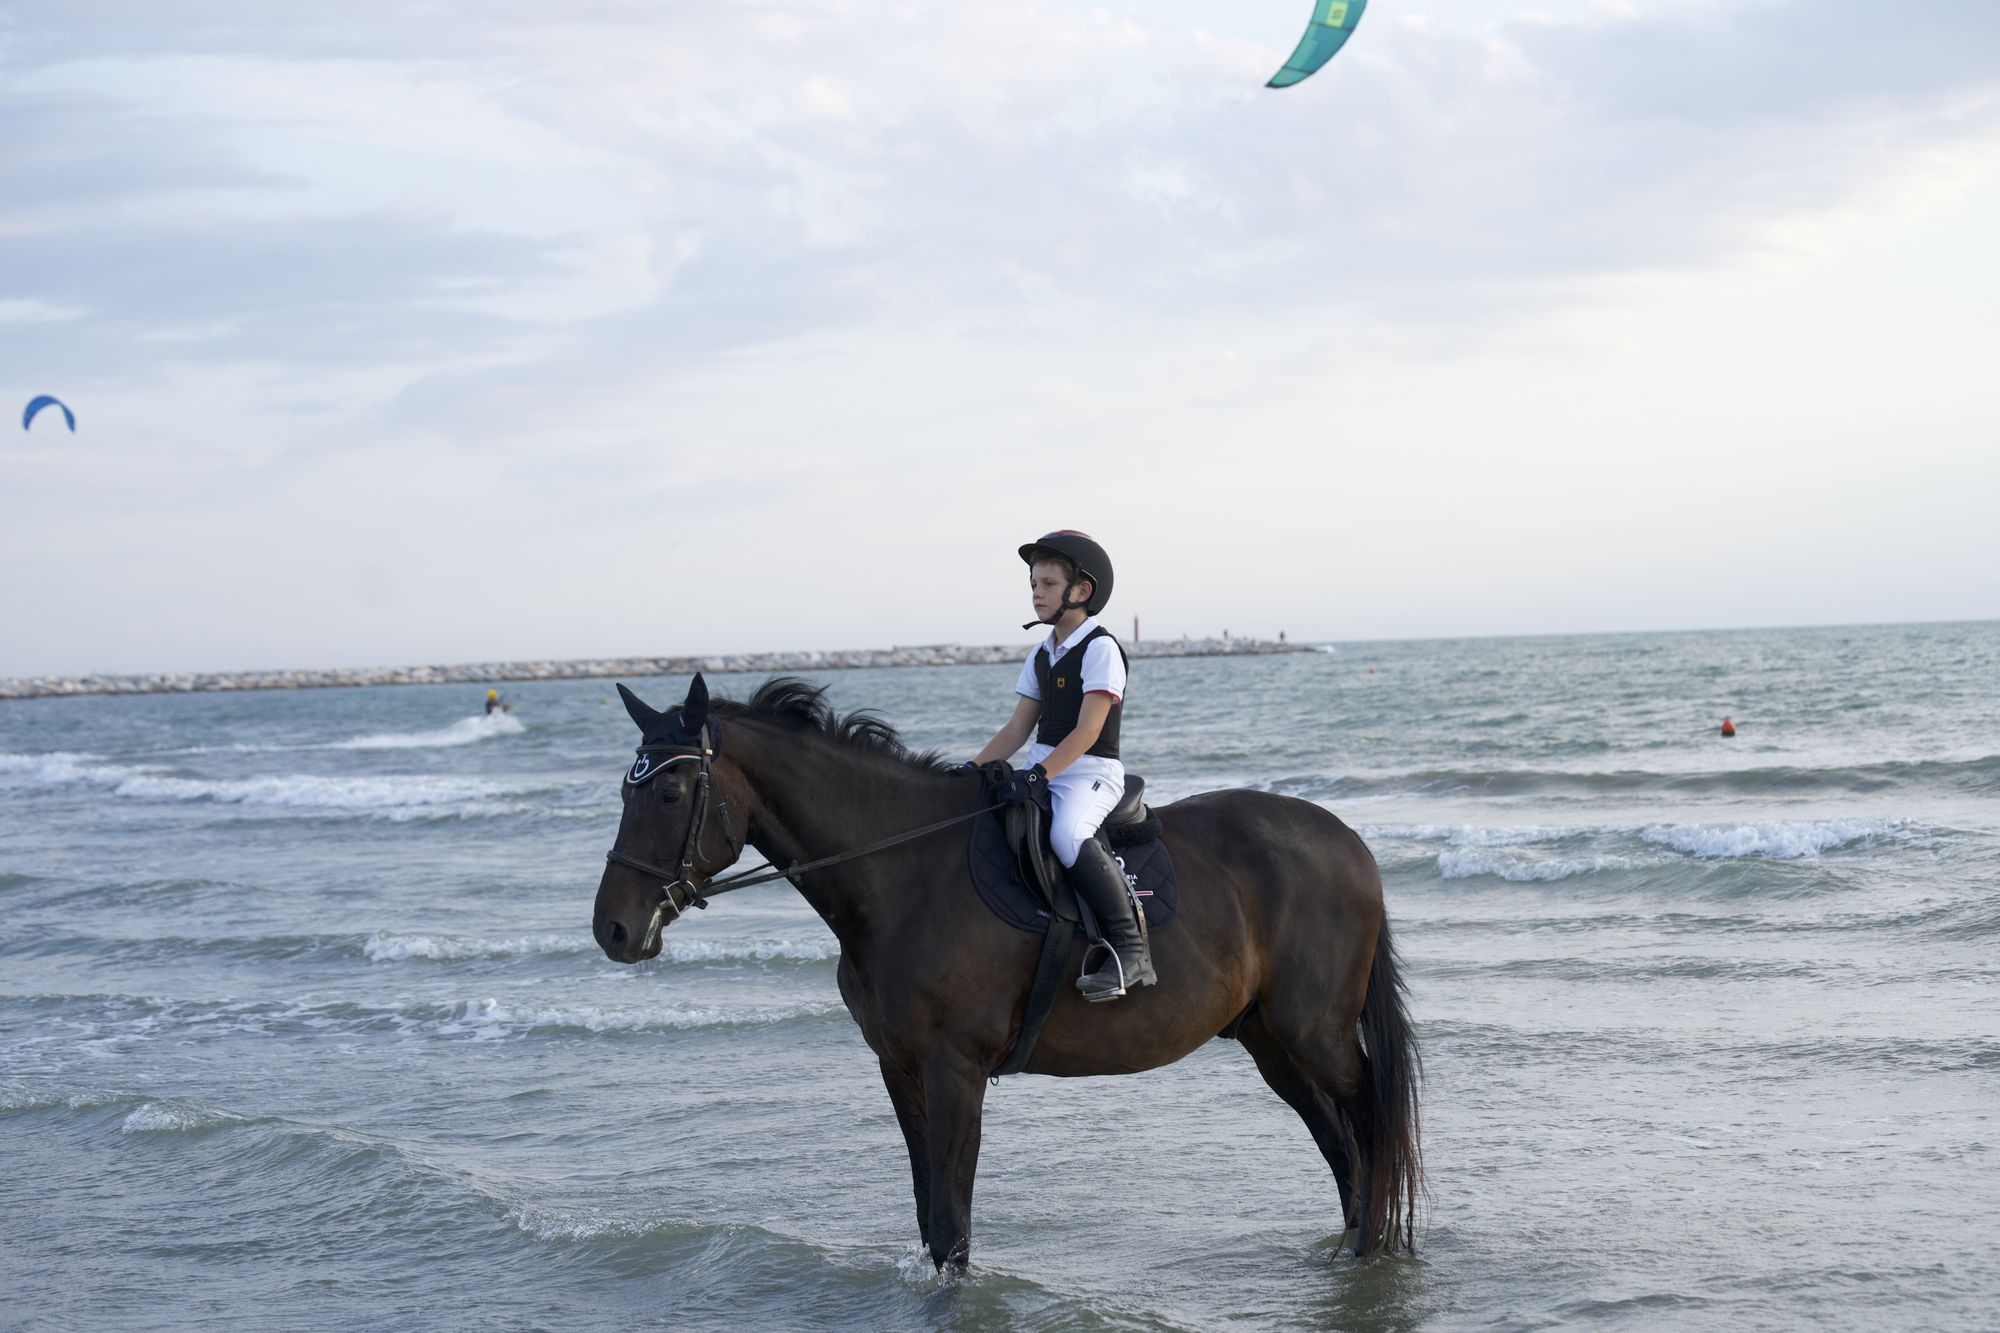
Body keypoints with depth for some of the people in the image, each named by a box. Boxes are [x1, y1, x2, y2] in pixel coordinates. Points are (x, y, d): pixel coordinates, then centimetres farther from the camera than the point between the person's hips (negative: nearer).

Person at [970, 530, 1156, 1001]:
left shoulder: (1100, 649, -9)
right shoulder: (1041, 656, 16)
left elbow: (1087, 730, -18)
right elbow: (1018, 729, 17)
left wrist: (1039, 774, -27)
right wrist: (975, 768, 3)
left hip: (1091, 772, -9)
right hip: (1043, 771, 9)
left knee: (1067, 834, -36)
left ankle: (1130, 949, -32)